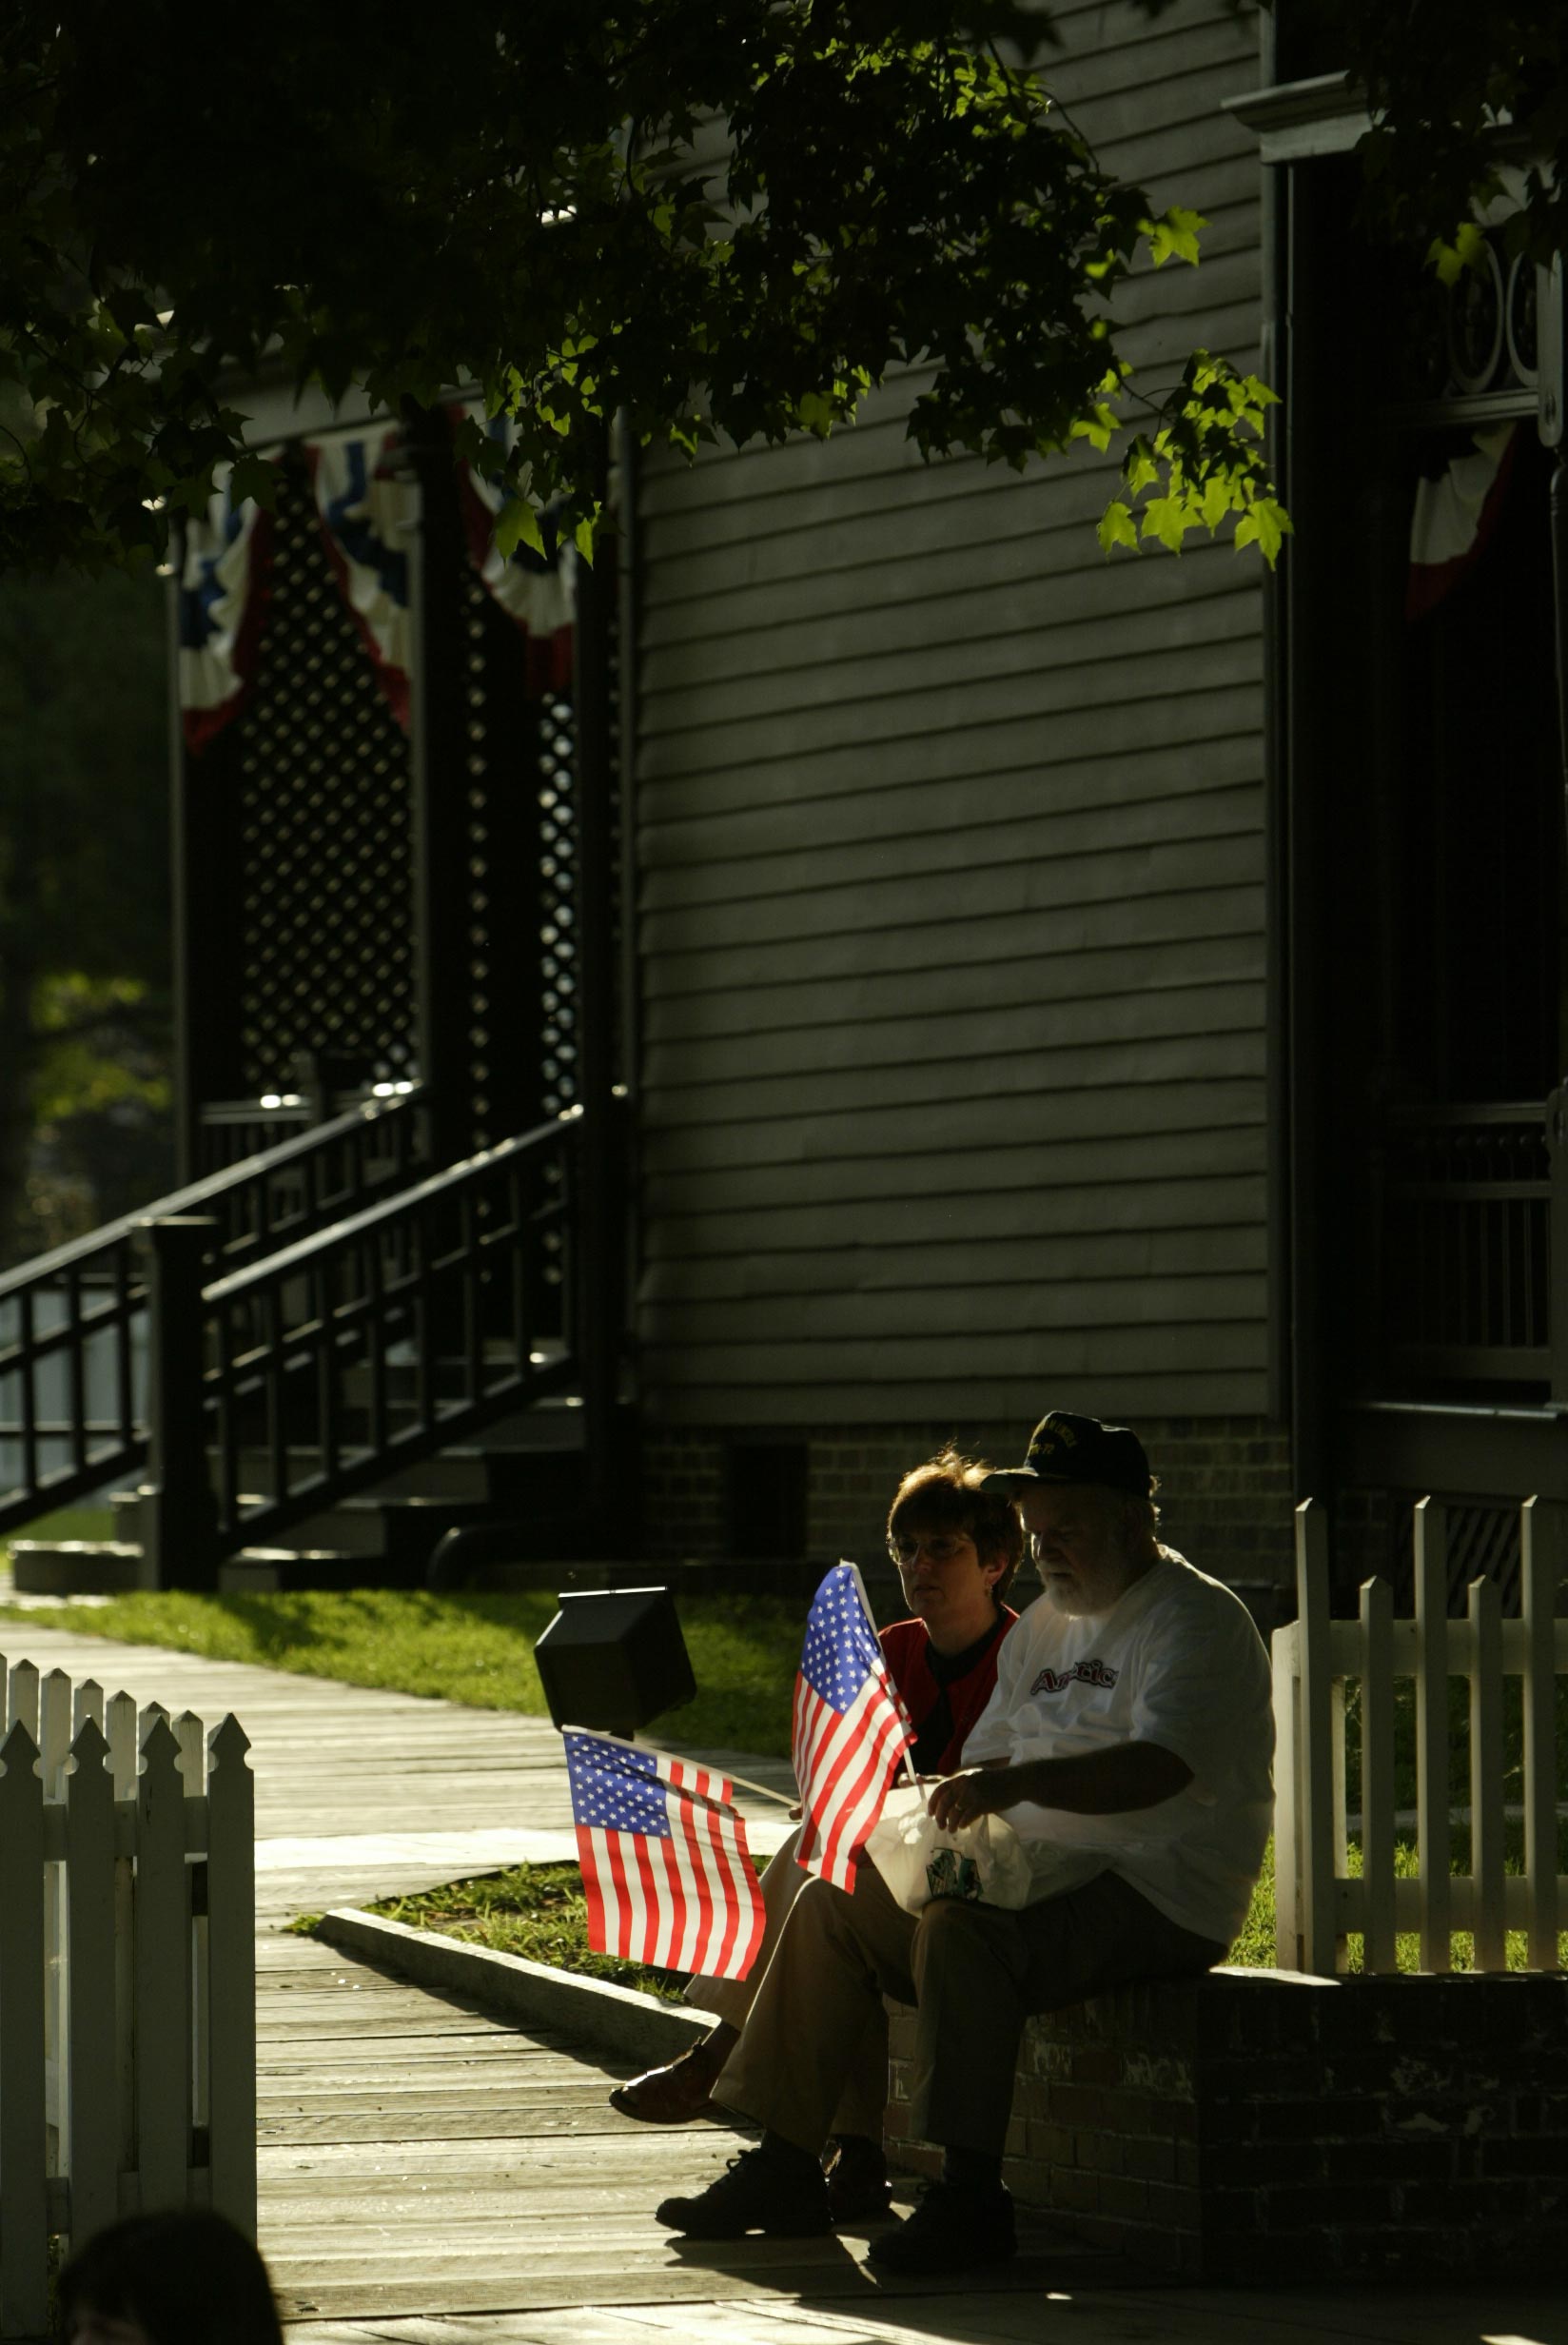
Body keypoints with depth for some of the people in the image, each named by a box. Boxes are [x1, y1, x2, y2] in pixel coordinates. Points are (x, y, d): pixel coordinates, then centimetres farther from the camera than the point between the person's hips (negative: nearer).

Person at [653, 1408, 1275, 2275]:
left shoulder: (1198, 1622, -9)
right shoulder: (1043, 1626, 19)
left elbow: (1160, 1769, -26)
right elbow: (988, 1757, 21)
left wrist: (1022, 1781, -39)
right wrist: (948, 1803, -3)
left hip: (1158, 1900, -9)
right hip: (1036, 1875, 9)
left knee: (958, 1929, -34)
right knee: (832, 1905, 0)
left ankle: (970, 2195, -34)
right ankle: (783, 2164, 0)